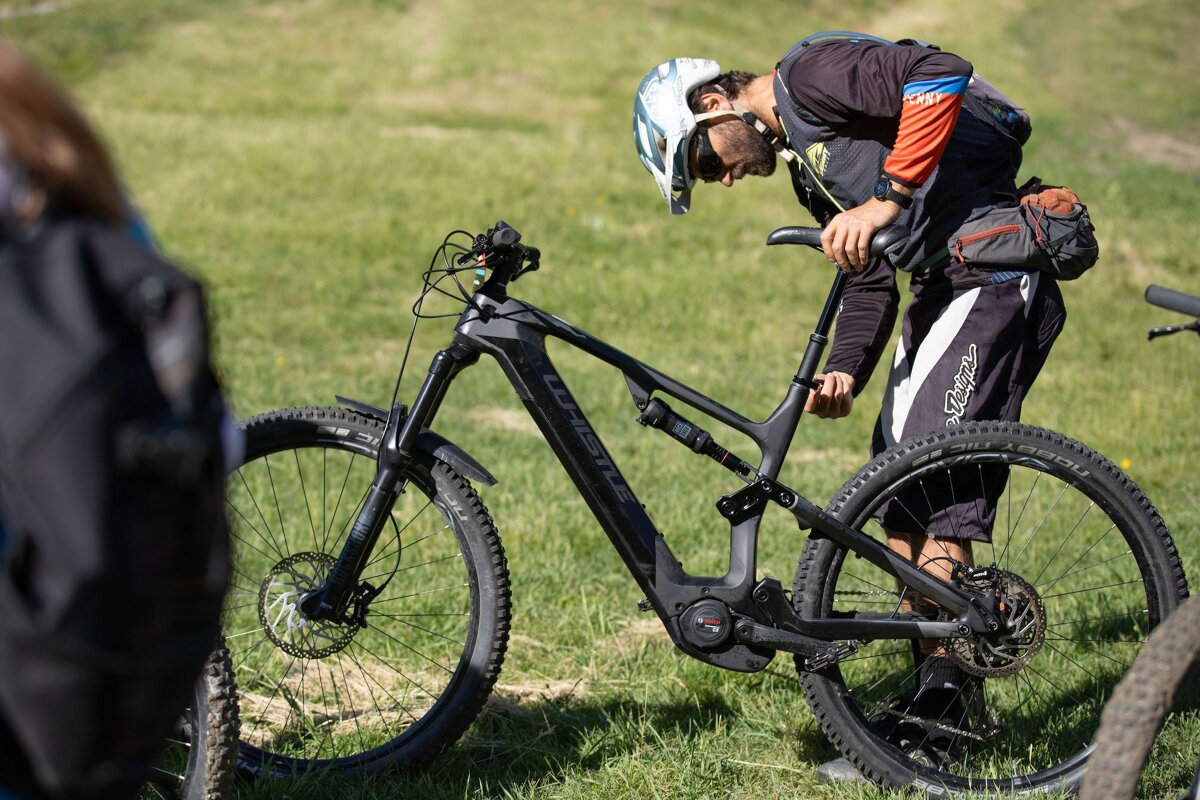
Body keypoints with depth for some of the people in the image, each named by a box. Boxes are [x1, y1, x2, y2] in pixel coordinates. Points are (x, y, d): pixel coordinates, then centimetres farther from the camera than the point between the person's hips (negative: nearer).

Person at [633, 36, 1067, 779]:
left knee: (929, 476, -10)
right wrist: (845, 371, 6)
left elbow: (942, 75, -23)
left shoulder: (813, 71, -7)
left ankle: (938, 710, -6)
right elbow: (870, 280, 21)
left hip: (995, 274, -10)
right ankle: (938, 698, 18)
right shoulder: (805, 161, 22)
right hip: (944, 291, 10)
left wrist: (887, 199, -24)